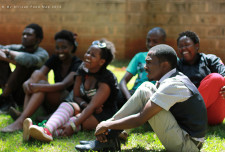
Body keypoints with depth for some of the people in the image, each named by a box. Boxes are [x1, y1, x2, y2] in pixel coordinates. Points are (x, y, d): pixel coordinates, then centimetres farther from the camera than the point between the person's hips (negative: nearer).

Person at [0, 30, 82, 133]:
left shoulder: (77, 64, -9)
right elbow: (41, 72, -5)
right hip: (52, 105, 6)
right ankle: (24, 113, -32)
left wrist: (38, 87, -37)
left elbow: (64, 85, -25)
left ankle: (20, 122, -40)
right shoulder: (55, 59, 9)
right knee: (37, 73, -17)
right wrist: (27, 83, -28)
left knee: (42, 83, -30)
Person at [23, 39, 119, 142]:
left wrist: (73, 126, -38)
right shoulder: (82, 70, 3)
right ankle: (47, 129, -56)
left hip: (104, 114, -5)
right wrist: (86, 105, -19)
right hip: (85, 108, 6)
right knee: (66, 105, -27)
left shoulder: (107, 79, -19)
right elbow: (76, 96, 6)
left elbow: (92, 106, -28)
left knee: (76, 119, -35)